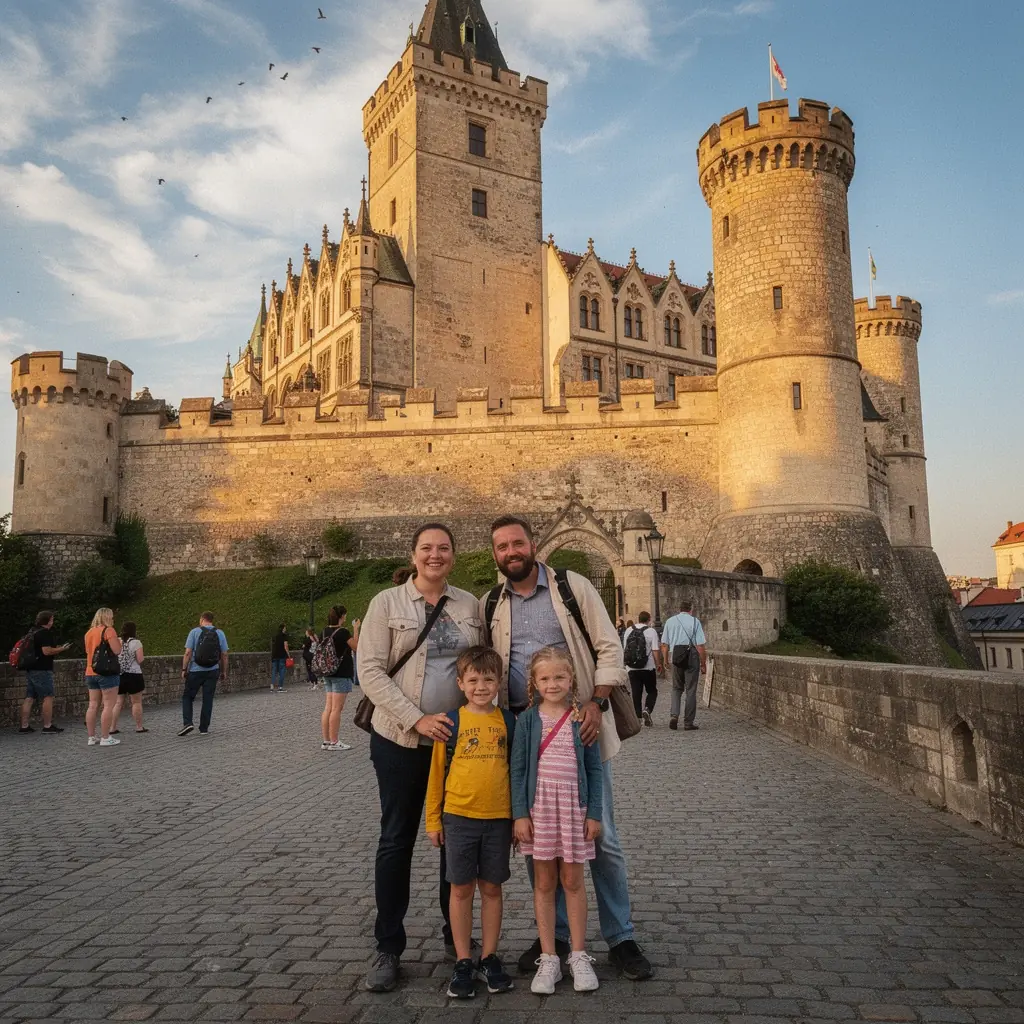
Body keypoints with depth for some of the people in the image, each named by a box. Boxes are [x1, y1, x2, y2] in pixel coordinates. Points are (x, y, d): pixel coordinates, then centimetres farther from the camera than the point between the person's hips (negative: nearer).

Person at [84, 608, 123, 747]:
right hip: (107, 673, -8)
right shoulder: (109, 630, -10)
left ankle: (91, 737, 12)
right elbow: (116, 650, -15)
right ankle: (105, 738, -4)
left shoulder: (89, 632, 13)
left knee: (93, 705, 9)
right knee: (108, 705, -3)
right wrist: (118, 641, 3)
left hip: (90, 673, 8)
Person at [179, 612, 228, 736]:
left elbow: (188, 653, -9)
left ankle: (187, 723, -5)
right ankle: (204, 728, 9)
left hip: (195, 671, -2)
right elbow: (224, 655, 3)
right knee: (208, 699, 8)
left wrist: (184, 669, -3)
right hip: (213, 671, 2)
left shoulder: (195, 631, -4)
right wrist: (224, 672, 10)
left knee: (187, 697, 11)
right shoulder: (220, 633, 3)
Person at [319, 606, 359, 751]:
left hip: (328, 674, 8)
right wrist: (356, 629, -2)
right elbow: (356, 647, -6)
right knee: (336, 709, -4)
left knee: (328, 708, 9)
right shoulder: (342, 632, -14)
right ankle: (334, 742, 0)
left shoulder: (325, 632, 7)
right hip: (341, 674, -8)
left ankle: (325, 741, 11)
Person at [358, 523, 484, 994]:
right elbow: (370, 671, -10)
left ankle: (457, 935, 31)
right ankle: (388, 949, 21)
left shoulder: (470, 604, 5)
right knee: (397, 840, 7)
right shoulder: (387, 602, -4)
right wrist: (417, 719, -18)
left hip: (460, 738, 3)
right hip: (400, 739, -2)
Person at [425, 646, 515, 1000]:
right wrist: (433, 819, 3)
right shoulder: (451, 722, -5)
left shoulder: (507, 721, 1)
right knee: (461, 889, 8)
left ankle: (489, 958, 25)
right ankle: (463, 962, 21)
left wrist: (520, 816, 9)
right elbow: (437, 772, 1)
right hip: (459, 816, -1)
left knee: (491, 888, 11)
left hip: (498, 818, 2)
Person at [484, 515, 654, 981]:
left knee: (601, 836, 4)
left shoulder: (573, 587, -2)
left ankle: (620, 938, 19)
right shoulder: (489, 605, 7)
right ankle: (555, 934, 28)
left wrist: (596, 703, -16)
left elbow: (609, 648, -4)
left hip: (579, 726, -3)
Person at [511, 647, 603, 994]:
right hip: (539, 805, 0)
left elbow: (594, 769, 1)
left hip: (574, 805, 0)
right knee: (544, 882, 9)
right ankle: (548, 959, 19)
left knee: (573, 881, 9)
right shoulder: (527, 720, -2)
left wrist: (594, 813, -2)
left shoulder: (581, 719, -2)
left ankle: (578, 955, 22)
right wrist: (520, 813, -5)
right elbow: (518, 769, -1)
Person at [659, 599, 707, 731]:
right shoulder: (694, 621, -3)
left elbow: (664, 644, 9)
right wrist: (703, 664, -2)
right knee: (690, 690, 5)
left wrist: (665, 659, 22)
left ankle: (674, 715, -1)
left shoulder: (670, 621, 7)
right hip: (692, 657, -3)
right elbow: (700, 646, -8)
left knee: (677, 688, 17)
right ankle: (689, 722, 9)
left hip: (676, 657, 3)